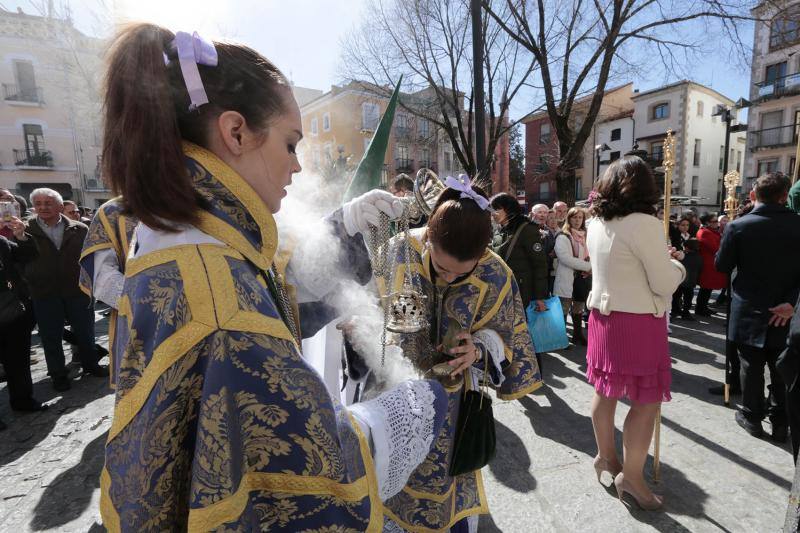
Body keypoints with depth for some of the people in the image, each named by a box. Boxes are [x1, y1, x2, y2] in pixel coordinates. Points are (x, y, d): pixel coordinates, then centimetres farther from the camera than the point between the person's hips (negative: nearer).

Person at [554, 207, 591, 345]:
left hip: (583, 278, 7)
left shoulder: (584, 235, 14)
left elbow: (589, 255, 18)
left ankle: (578, 335, 29)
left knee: (578, 309, 17)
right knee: (564, 310, 1)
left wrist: (589, 268, -3)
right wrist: (588, 266, -18)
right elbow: (566, 258, -21)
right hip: (567, 279, -7)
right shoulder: (562, 237, -9)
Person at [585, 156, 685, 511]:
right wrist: (675, 264, 7)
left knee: (606, 391, 19)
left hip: (604, 315, 8)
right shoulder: (644, 224, -17)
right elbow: (665, 284, -13)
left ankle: (605, 455, 36)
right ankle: (631, 477, 19)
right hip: (638, 322, -7)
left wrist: (660, 258, 15)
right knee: (647, 401, 7)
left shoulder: (596, 225, 5)